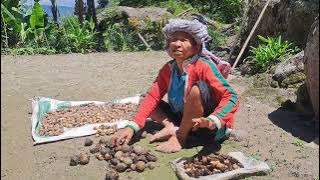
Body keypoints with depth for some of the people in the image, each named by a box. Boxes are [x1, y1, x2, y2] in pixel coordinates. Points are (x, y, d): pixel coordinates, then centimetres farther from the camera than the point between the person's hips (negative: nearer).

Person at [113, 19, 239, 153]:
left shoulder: (203, 66, -21)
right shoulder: (168, 69, -2)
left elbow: (231, 98, -26)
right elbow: (152, 97, -8)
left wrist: (212, 121, -43)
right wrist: (132, 127, -20)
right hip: (183, 120, 6)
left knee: (197, 87, -31)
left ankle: (180, 138, -15)